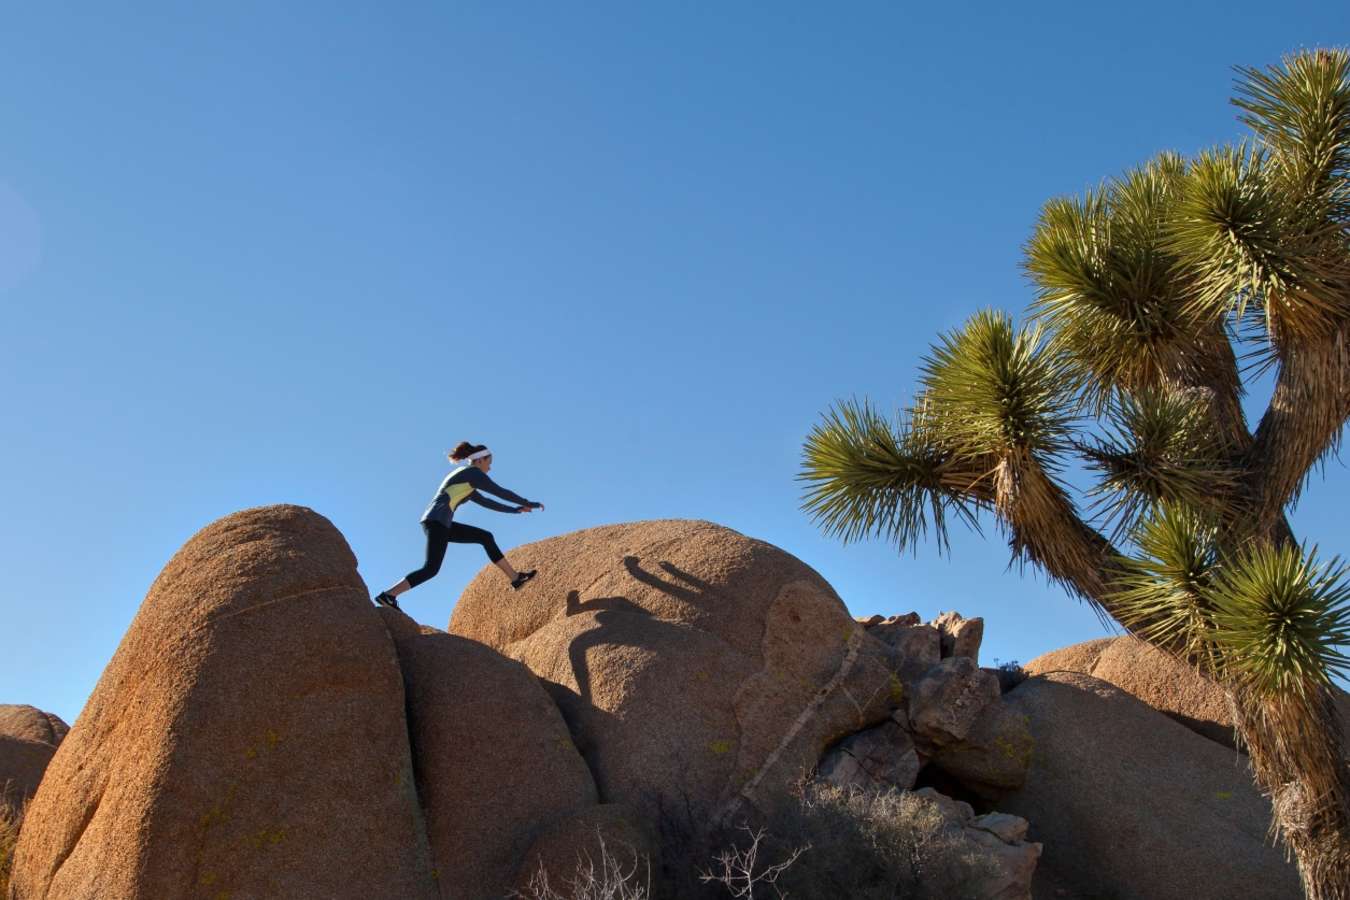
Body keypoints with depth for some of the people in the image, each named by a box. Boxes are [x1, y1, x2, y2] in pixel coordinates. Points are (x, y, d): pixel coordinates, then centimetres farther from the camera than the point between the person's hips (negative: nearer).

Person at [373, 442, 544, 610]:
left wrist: (515, 509, 40)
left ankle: (515, 578, 16)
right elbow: (501, 492, 1)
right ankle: (388, 595, -18)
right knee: (431, 569, -15)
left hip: (439, 523, 10)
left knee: (486, 537, 14)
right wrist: (529, 503, 11)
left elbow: (484, 502, 36)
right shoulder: (473, 472, -1)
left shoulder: (463, 478, 27)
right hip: (437, 522, -10)